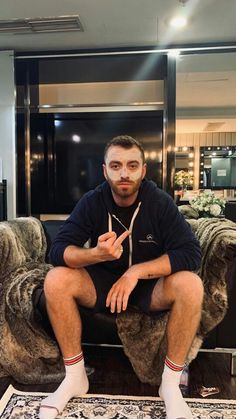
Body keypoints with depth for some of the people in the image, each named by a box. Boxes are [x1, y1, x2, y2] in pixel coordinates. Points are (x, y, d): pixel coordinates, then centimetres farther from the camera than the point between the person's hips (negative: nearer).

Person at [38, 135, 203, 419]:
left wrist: (136, 271, -29)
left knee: (190, 285, -30)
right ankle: (75, 376, -6)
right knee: (55, 281, -23)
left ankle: (171, 383, -10)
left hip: (151, 285, -1)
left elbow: (191, 253, -21)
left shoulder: (160, 202, -14)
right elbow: (58, 250, -17)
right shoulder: (91, 202, -11)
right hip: (103, 281, 1)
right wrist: (97, 254, -38)